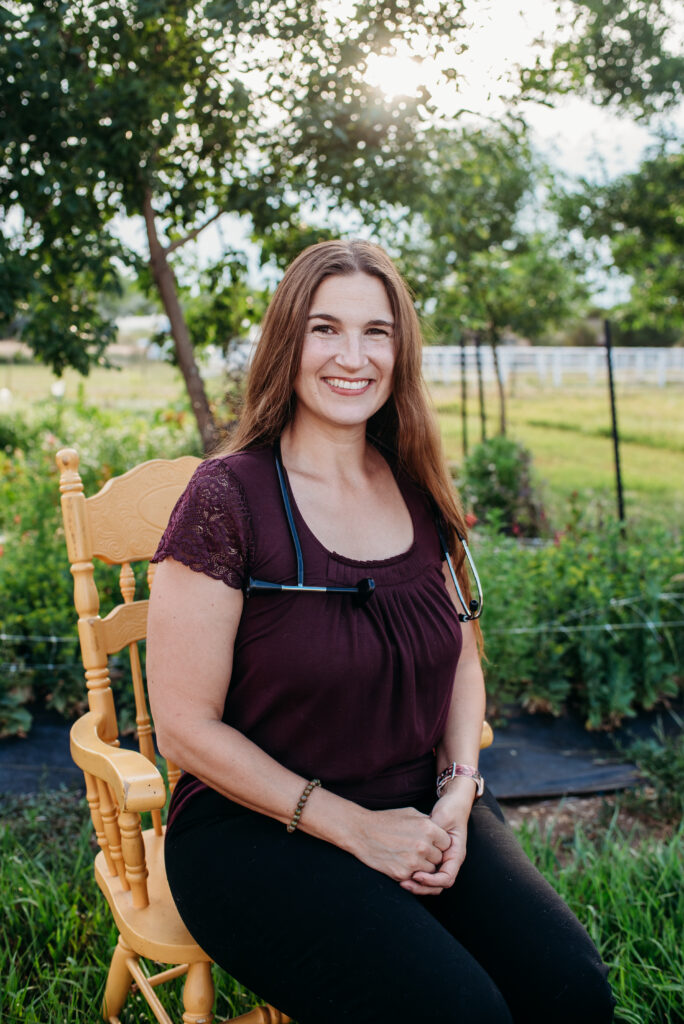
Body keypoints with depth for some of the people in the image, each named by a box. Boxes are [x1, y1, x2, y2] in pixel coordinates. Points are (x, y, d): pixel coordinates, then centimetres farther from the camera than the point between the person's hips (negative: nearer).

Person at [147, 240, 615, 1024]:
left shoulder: (417, 491, 5)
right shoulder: (229, 498, -12)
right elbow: (186, 726, -11)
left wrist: (458, 791, -3)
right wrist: (352, 827, -14)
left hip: (422, 814, 5)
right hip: (258, 828, -4)